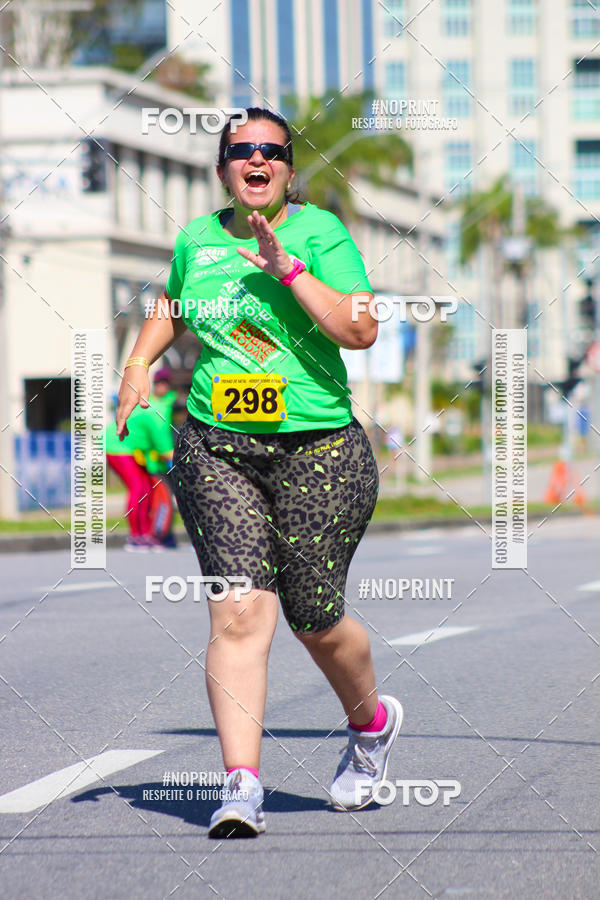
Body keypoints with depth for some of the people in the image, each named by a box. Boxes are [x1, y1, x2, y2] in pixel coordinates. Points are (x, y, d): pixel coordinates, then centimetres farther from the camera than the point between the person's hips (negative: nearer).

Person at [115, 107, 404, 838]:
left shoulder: (319, 233, -3)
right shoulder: (196, 240, 10)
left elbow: (361, 331, -15)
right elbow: (174, 307, 31)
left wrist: (288, 269, -20)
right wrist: (140, 360, 14)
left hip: (318, 448, -2)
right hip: (216, 449, 2)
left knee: (314, 620, 6)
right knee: (239, 614, -13)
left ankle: (371, 722, 37)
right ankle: (242, 785, -17)